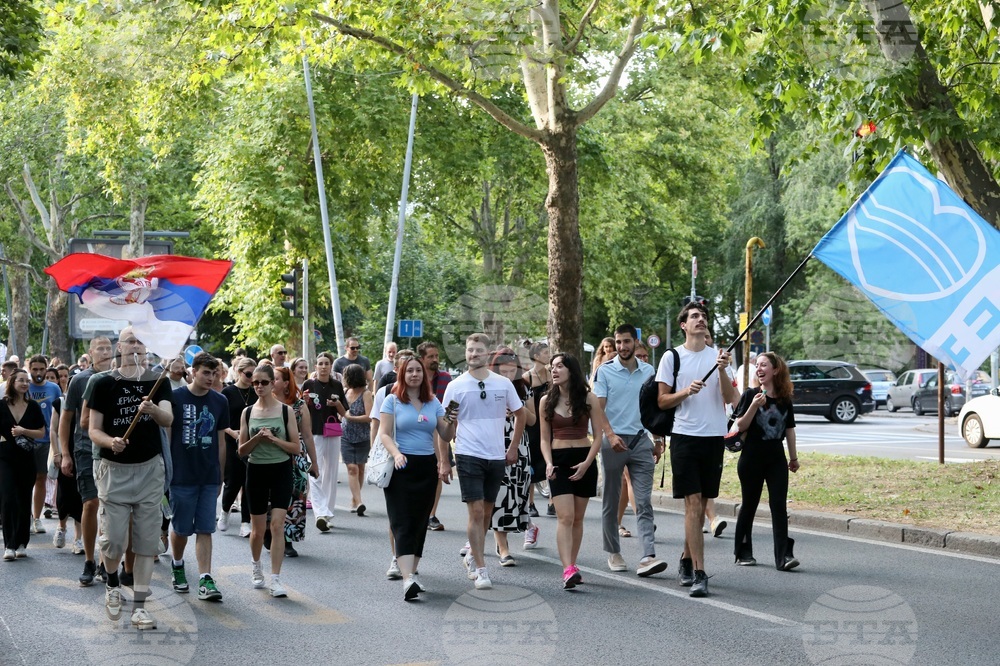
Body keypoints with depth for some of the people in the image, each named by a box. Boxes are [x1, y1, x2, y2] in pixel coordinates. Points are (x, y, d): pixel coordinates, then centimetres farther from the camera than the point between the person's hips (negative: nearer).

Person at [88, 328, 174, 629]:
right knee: (113, 539, -6)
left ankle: (139, 606, 8)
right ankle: (113, 585, 24)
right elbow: (94, 429, -1)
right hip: (115, 469, -2)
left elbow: (168, 420, -13)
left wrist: (152, 409, -35)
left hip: (149, 469, 2)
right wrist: (110, 442, -23)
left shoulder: (157, 383, 2)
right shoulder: (103, 383, -1)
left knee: (147, 541, 1)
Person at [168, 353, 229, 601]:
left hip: (209, 478, 2)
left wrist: (220, 476, 13)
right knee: (181, 529, 7)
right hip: (181, 476, -2)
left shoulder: (220, 402, 6)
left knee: (205, 530, 0)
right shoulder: (176, 398, -5)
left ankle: (205, 580, -3)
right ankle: (177, 565, 34)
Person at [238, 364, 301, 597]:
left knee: (277, 524, -13)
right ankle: (256, 565, 39)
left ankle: (275, 579, -11)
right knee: (258, 529, 10)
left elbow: (296, 447, -3)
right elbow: (241, 450, 5)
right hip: (256, 471, 2)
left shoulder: (285, 410, -3)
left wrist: (273, 439, -17)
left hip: (281, 471, -2)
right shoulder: (248, 413, 3)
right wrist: (257, 439, -14)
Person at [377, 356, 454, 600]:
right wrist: (396, 454, -24)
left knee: (420, 522, 7)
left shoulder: (433, 402, 11)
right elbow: (384, 434, -6)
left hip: (427, 467, 4)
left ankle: (410, 570, 18)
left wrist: (453, 422, -11)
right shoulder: (392, 401, 1)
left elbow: (445, 435, 11)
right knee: (403, 523, -12)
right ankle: (408, 579, -23)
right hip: (401, 467, -4)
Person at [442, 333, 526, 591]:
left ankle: (473, 555, 32)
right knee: (476, 512, -9)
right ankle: (480, 568, -5)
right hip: (468, 455, -3)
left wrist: (513, 448, 13)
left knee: (487, 512, 12)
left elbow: (521, 414, 16)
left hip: (497, 456, 3)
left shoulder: (503, 384, 4)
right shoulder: (456, 386, -1)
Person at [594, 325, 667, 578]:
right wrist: (610, 435, -21)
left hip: (641, 440, 2)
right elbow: (599, 408, -6)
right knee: (611, 501, 8)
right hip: (614, 441, -2)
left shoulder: (648, 371, 9)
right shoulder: (605, 371, -1)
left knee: (644, 502, -7)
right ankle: (613, 552, 21)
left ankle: (648, 557, -15)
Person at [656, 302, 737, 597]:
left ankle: (687, 559, 27)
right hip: (685, 437, -3)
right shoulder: (672, 357, 2)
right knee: (693, 504, -10)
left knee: (701, 505, 11)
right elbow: (662, 401, 2)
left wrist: (722, 371, -16)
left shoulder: (718, 355, 9)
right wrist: (686, 391, -15)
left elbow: (730, 398, 0)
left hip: (714, 437, 3)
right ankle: (699, 574, -13)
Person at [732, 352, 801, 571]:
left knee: (779, 505, -6)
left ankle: (784, 556, -10)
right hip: (752, 458, -2)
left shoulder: (784, 399, 6)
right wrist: (754, 406, -21)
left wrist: (793, 457, 16)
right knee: (749, 505, 7)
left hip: (776, 459, 2)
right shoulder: (750, 395, -3)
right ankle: (743, 553, 20)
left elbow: (789, 429, 14)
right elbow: (740, 426, -8)